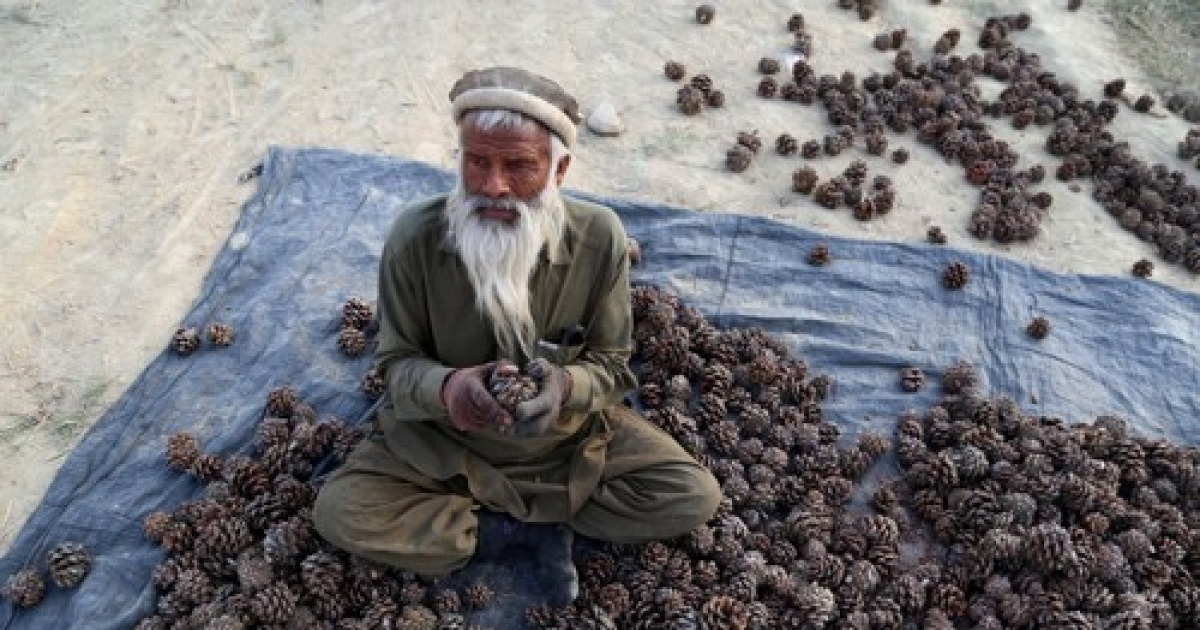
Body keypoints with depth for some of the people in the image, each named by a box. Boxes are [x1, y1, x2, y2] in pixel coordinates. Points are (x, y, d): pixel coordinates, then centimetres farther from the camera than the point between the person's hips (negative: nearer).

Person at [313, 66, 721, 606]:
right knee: (337, 511, -20)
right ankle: (536, 526, -11)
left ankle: (488, 516, -6)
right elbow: (397, 361, -10)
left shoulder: (598, 236, -20)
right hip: (446, 439, 0)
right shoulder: (414, 237, -21)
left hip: (571, 433, 1)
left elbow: (612, 365, -9)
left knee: (695, 499, -14)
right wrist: (445, 387, -35)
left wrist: (564, 385, -34)